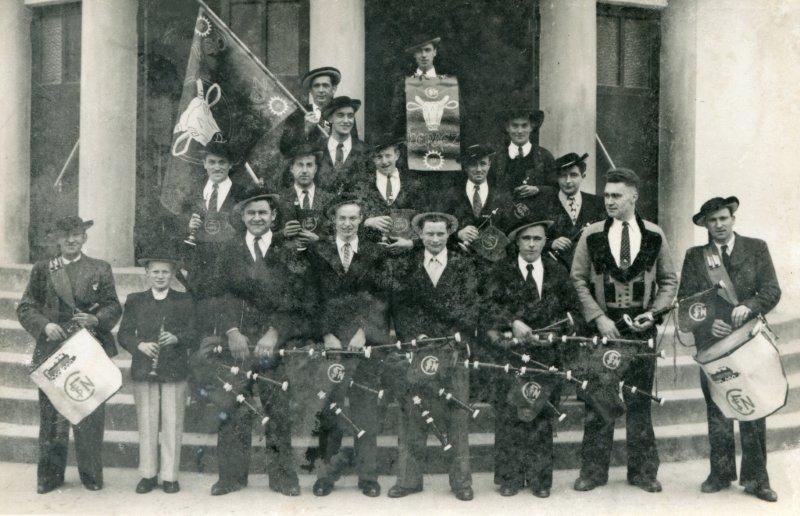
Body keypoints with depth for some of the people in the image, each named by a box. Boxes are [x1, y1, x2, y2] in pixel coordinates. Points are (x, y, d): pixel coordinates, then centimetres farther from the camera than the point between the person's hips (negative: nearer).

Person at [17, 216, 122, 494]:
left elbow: (114, 307, 7)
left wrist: (96, 320, -13)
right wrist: (44, 325, -11)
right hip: (52, 350, 1)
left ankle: (91, 474, 14)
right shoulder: (42, 269, 11)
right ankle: (50, 474, 15)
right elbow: (25, 307, 7)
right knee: (51, 415, 3)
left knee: (91, 413, 2)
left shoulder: (100, 269, 10)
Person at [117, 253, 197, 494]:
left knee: (172, 424, 2)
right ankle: (148, 474, 17)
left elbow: (195, 335, 0)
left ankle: (170, 476, 11)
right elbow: (123, 334, 5)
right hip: (143, 371, 1)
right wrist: (140, 345, -13)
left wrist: (176, 338, -19)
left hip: (174, 371, -1)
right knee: (146, 424, 7)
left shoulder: (185, 301, 5)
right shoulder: (135, 301, 10)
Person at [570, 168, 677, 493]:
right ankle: (594, 470, 12)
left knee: (640, 401, 7)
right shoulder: (591, 235, 1)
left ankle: (642, 470, 18)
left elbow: (669, 280, 10)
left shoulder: (654, 236, 5)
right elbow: (577, 280, 1)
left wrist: (654, 312, -5)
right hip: (602, 325, -1)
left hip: (642, 327, 1)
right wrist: (598, 318, -9)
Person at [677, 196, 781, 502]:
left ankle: (755, 477, 11)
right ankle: (721, 474, 18)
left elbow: (772, 290, -1)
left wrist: (748, 306, -20)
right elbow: (685, 300, 2)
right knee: (717, 413, 6)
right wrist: (707, 323, -15)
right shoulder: (694, 256, 8)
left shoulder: (756, 248, 7)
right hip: (712, 344, 1)